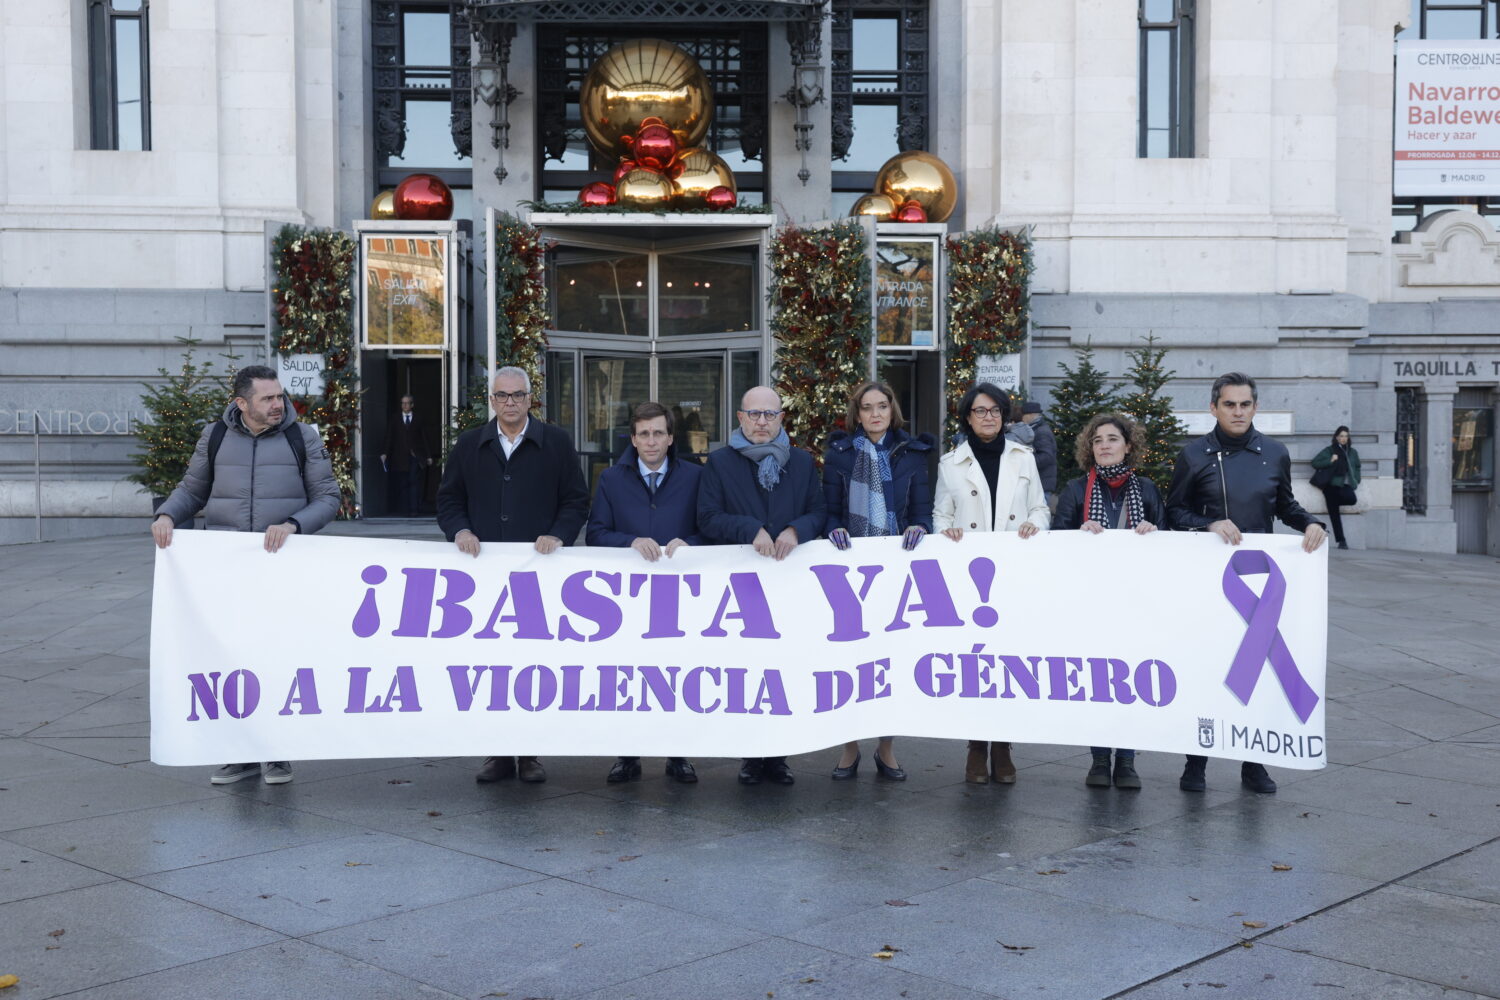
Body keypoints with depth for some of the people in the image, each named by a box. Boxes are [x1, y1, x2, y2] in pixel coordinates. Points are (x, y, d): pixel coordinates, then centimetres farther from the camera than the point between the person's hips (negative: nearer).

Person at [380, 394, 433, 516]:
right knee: (401, 484, 0)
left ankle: (414, 508, -7)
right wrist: (384, 452, -4)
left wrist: (428, 456, 4)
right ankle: (404, 510, 4)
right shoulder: (394, 419, 12)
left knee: (415, 482, -10)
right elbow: (389, 437, 6)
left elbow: (424, 439, 8)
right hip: (400, 457, 1)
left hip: (415, 457, -1)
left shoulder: (418, 420, 10)